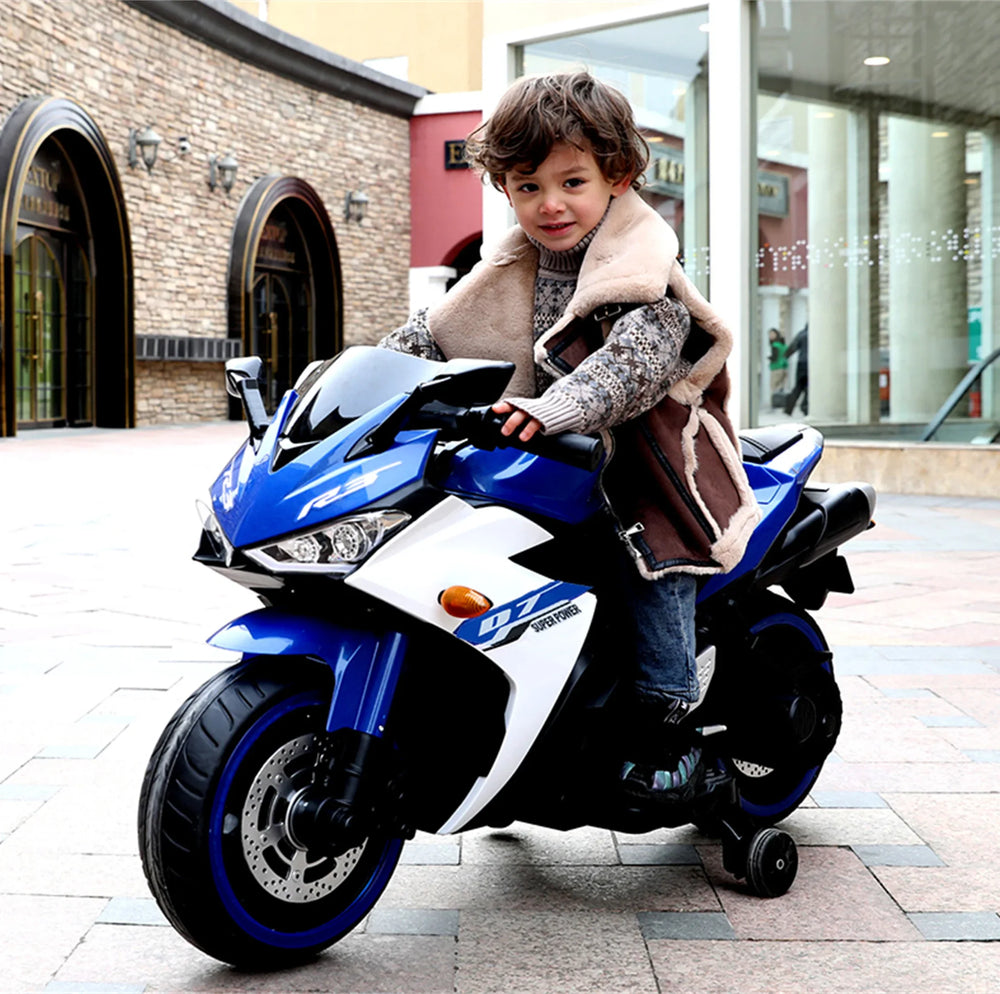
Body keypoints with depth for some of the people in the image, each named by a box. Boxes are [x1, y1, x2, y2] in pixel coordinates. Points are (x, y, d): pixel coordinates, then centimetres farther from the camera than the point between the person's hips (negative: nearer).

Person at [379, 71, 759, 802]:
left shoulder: (644, 271, -14)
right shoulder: (512, 273, 9)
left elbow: (636, 360, -32)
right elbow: (435, 331, 15)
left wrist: (559, 407, -47)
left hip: (643, 449, -6)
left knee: (646, 559, -21)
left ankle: (667, 723, -7)